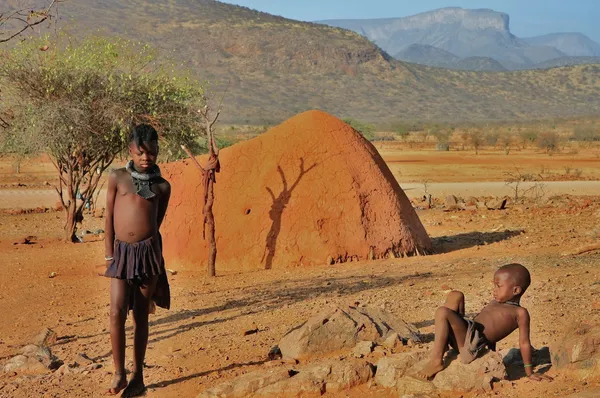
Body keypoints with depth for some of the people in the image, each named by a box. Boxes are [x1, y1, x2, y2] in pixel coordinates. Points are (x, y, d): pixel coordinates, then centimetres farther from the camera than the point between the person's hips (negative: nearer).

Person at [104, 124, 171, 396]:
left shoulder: (162, 186, 6)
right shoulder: (117, 177, 5)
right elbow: (109, 218, 6)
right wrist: (109, 254, 3)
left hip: (149, 251, 0)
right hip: (121, 252, 0)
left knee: (141, 315, 6)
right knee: (117, 312, -9)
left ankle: (138, 376, 15)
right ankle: (119, 374, 3)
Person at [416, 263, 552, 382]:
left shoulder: (520, 312, -2)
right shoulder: (495, 303, 24)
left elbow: (524, 342, -2)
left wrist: (529, 372, -1)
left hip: (472, 340, -9)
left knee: (442, 312, -27)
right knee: (456, 295, 10)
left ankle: (436, 360, -24)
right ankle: (442, 343, -1)